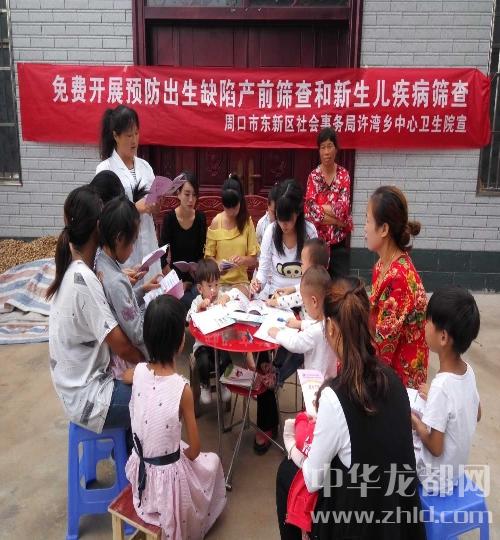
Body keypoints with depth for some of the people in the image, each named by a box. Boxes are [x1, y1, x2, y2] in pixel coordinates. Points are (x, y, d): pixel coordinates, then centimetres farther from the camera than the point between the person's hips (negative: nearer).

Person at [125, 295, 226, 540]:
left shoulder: (139, 371, -14)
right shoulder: (182, 388, -26)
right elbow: (194, 450, -14)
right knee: (212, 461, 25)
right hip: (167, 477, -5)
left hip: (139, 470, 5)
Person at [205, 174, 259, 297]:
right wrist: (217, 265, -20)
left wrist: (242, 259, -20)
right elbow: (209, 256, 0)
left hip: (240, 281, 1)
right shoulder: (216, 222, -4)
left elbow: (253, 259, 0)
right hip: (218, 281, -1)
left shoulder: (247, 222, -1)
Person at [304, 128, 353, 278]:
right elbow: (310, 209, -11)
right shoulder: (313, 176, 0)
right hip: (317, 240, -1)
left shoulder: (344, 175, 2)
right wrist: (337, 220, -12)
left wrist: (321, 208, -10)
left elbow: (344, 207, -9)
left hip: (339, 242, 1)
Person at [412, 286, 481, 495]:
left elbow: (435, 447, -24)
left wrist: (413, 419, -10)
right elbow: (476, 415, 8)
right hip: (456, 470, 6)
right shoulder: (468, 371, -11)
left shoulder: (441, 386, -32)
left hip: (435, 478, -6)